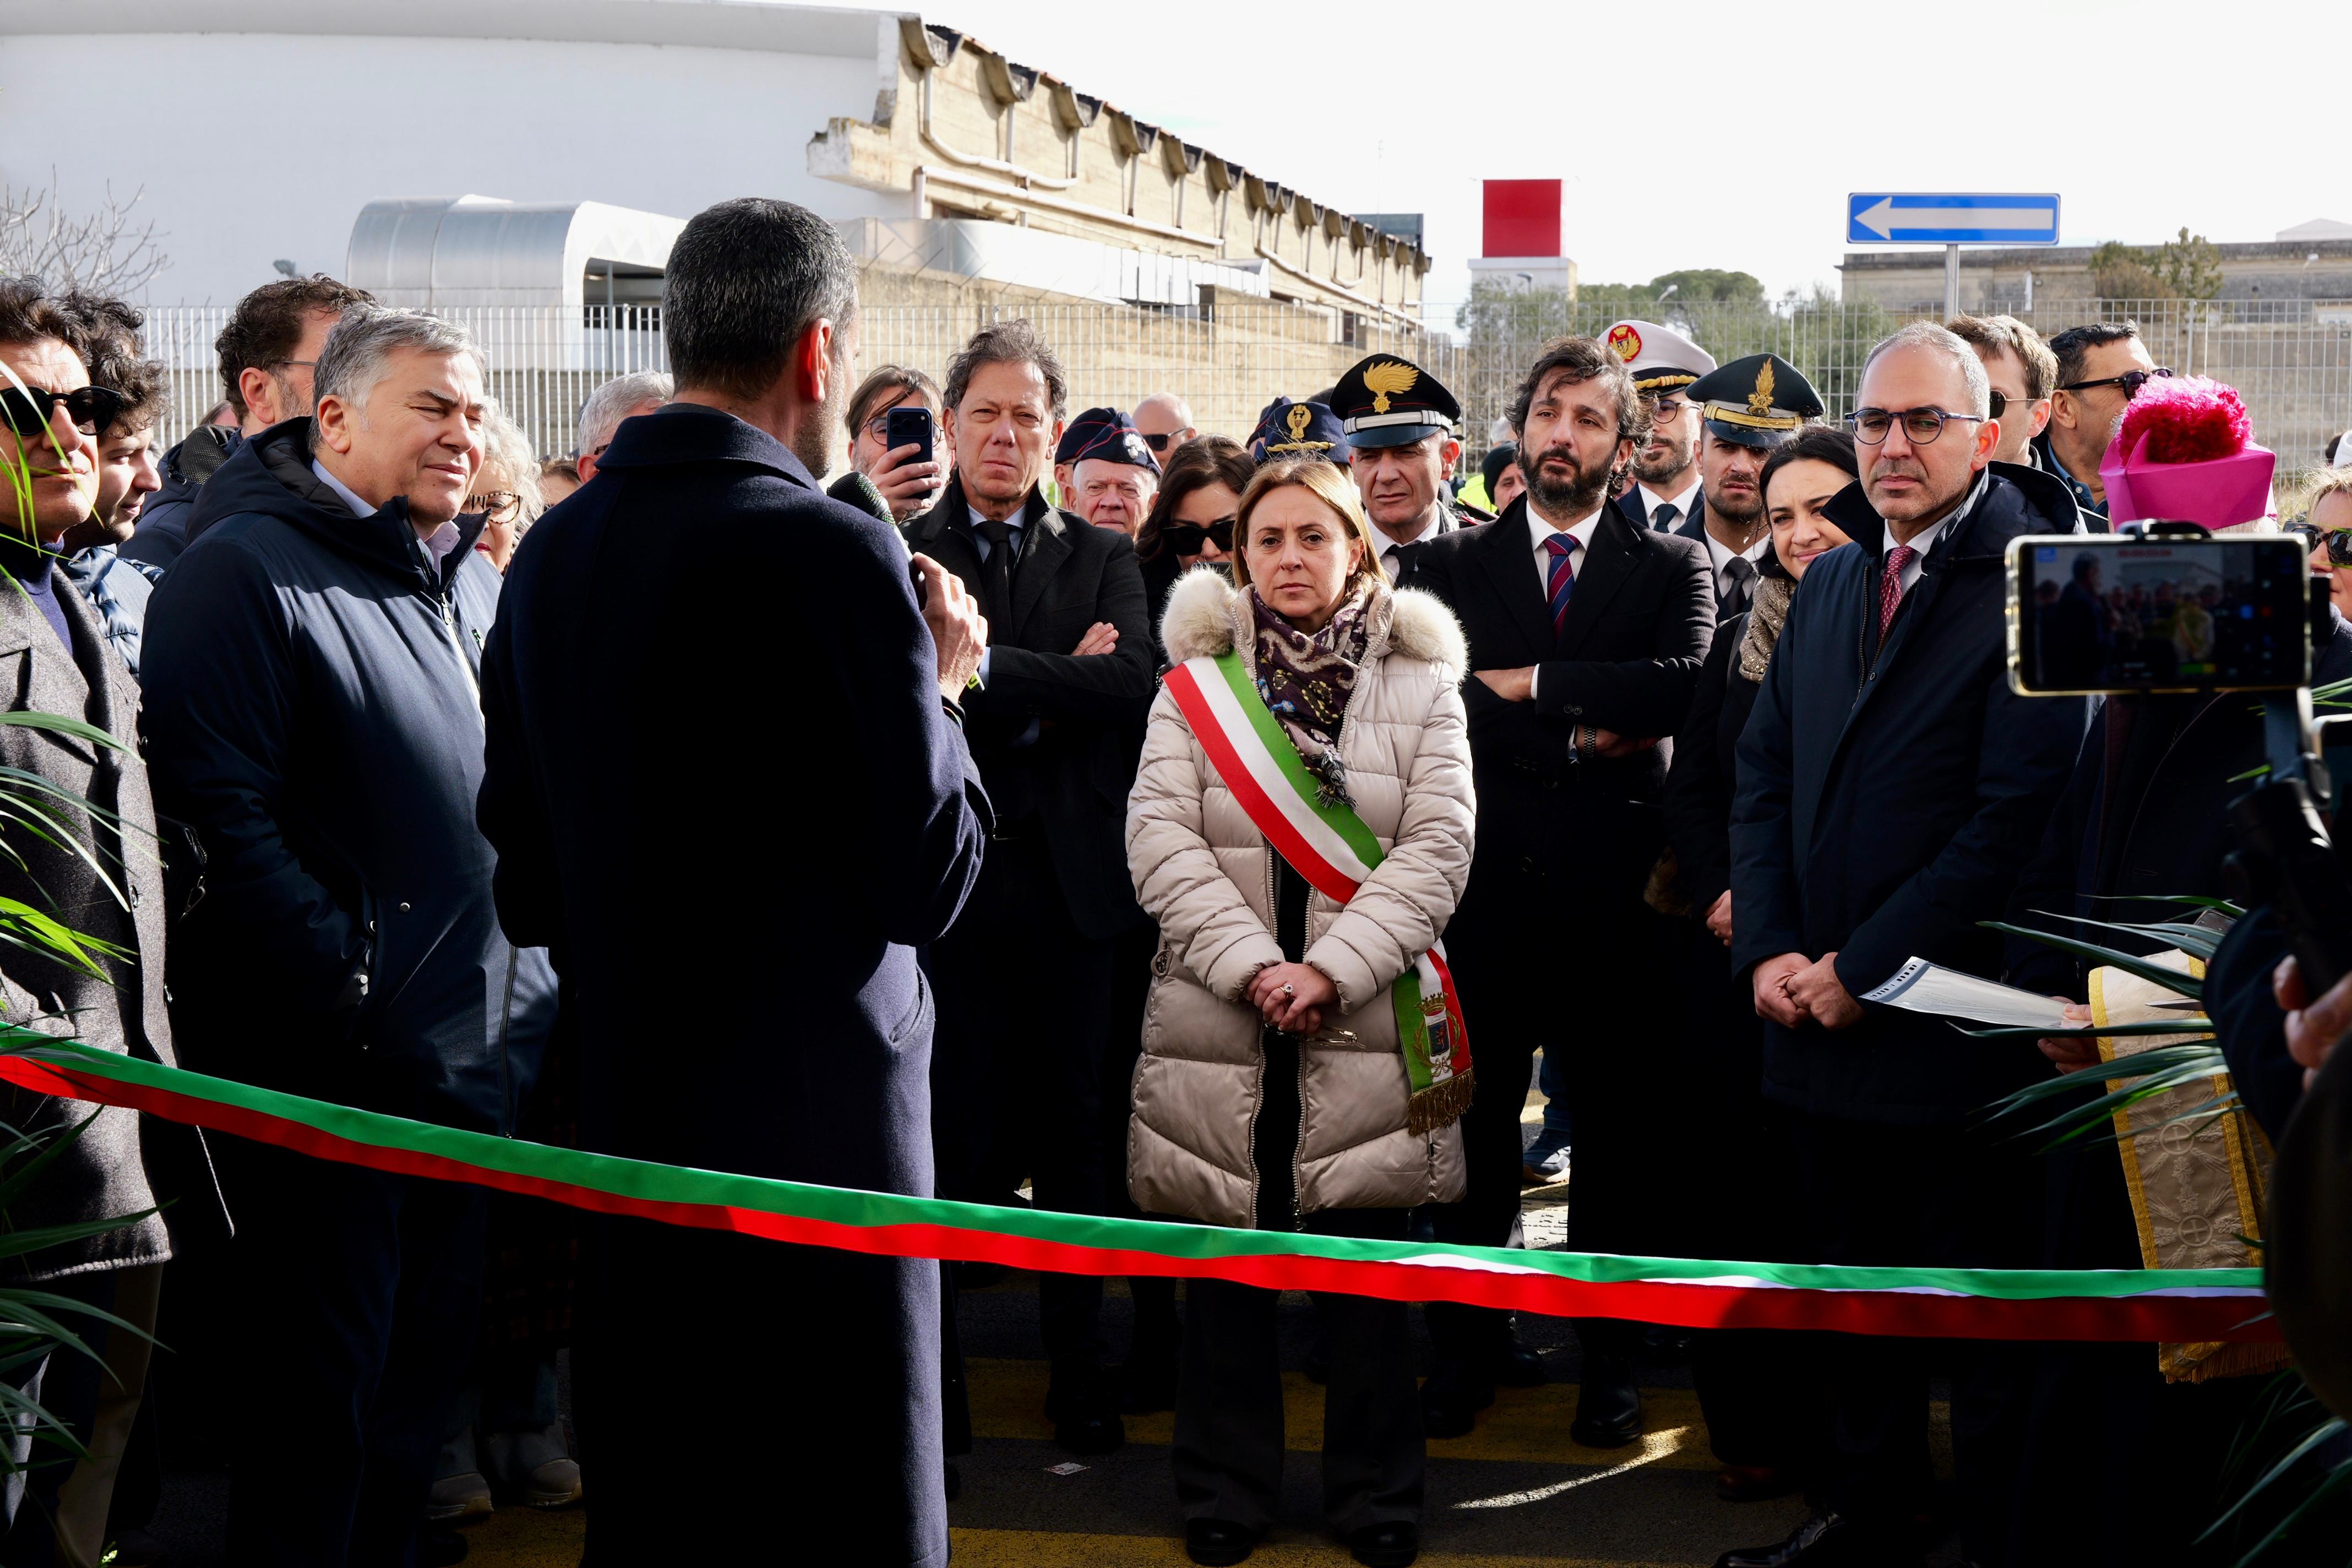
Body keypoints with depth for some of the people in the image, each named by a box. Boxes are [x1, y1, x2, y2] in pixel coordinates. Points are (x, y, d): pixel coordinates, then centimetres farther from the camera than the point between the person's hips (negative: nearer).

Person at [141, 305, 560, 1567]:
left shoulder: (472, 584, 15)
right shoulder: (244, 569, -10)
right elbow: (217, 813, -19)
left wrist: (530, 980, 12)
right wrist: (350, 990, -21)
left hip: (476, 1054, 8)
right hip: (325, 1069, -8)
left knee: (425, 1369, 16)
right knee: (320, 1381, 0)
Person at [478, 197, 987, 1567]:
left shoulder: (551, 554, 6)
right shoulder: (834, 554, -15)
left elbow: (527, 885, 11)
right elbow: (929, 877, -13)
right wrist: (942, 688, 1)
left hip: (618, 1109, 7)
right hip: (815, 1115, -7)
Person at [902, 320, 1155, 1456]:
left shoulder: (1102, 559, 11)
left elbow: (1133, 680, -8)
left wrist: (986, 668, -13)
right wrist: (1059, 685, -14)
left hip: (1074, 882, 2)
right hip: (950, 880, -2)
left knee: (1073, 1130, 8)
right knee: (951, 1132, 2)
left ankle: (1080, 1366, 19)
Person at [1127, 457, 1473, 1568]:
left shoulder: (1420, 682, 5)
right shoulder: (1198, 677, 6)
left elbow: (1436, 846, -4)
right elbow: (1160, 839, -4)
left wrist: (1332, 970, -15)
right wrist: (1252, 964, -15)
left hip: (1365, 1021, 0)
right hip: (1219, 1019, 1)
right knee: (1225, 1266, 6)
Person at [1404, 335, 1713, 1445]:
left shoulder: (1670, 569, 8)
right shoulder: (1452, 565, 10)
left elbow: (1685, 686, -12)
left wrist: (1532, 683, -12)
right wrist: (1578, 740, -12)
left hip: (1613, 890, 0)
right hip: (1485, 884, 1)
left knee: (1614, 1128, 6)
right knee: (1473, 1125, 7)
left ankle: (1606, 1358, 17)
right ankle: (1465, 1347, 19)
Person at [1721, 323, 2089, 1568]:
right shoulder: (1831, 584, 12)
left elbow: (2018, 815, -19)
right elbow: (1764, 772, 13)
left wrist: (1860, 969, -16)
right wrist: (1770, 950, -1)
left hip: (1955, 1035, -7)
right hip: (1819, 1013, 7)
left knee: (1980, 1322, 4)